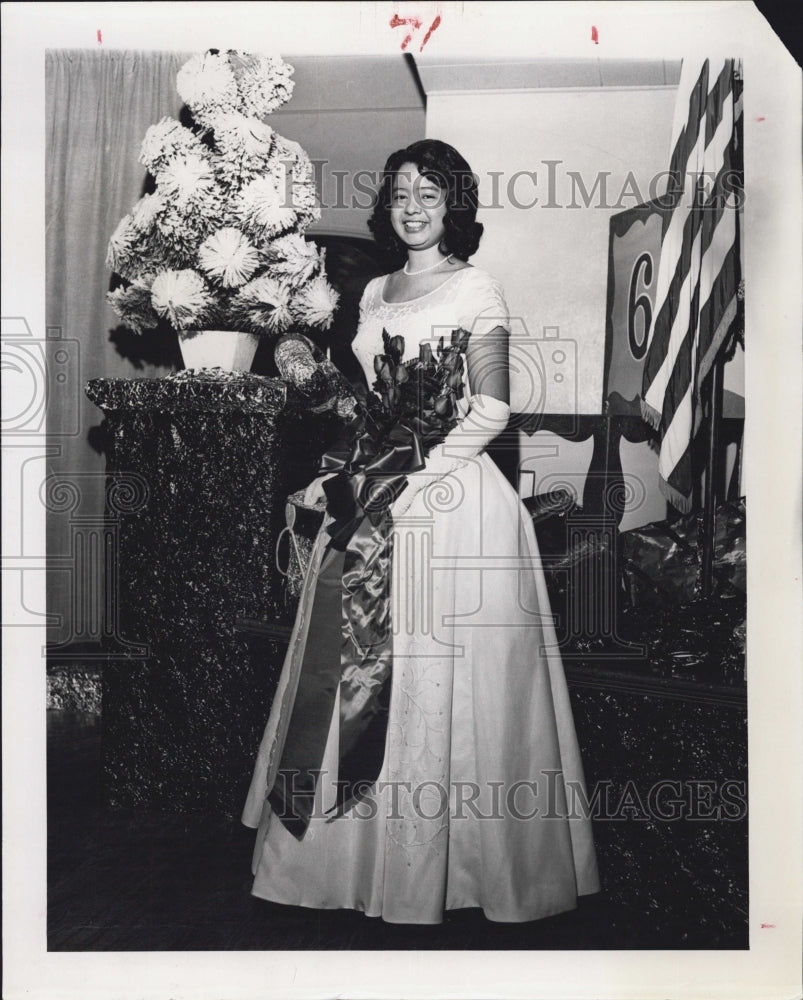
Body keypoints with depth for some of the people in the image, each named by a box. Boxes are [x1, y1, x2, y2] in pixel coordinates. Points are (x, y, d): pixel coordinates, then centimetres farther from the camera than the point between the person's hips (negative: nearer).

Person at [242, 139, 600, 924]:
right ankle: (357, 843, 23)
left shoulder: (475, 290, -2)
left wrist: (411, 474, -17)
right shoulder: (375, 292, 17)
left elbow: (490, 412, -9)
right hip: (377, 498, 6)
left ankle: (440, 862, 14)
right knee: (361, 668, 9)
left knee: (435, 674, -1)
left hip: (448, 496, -6)